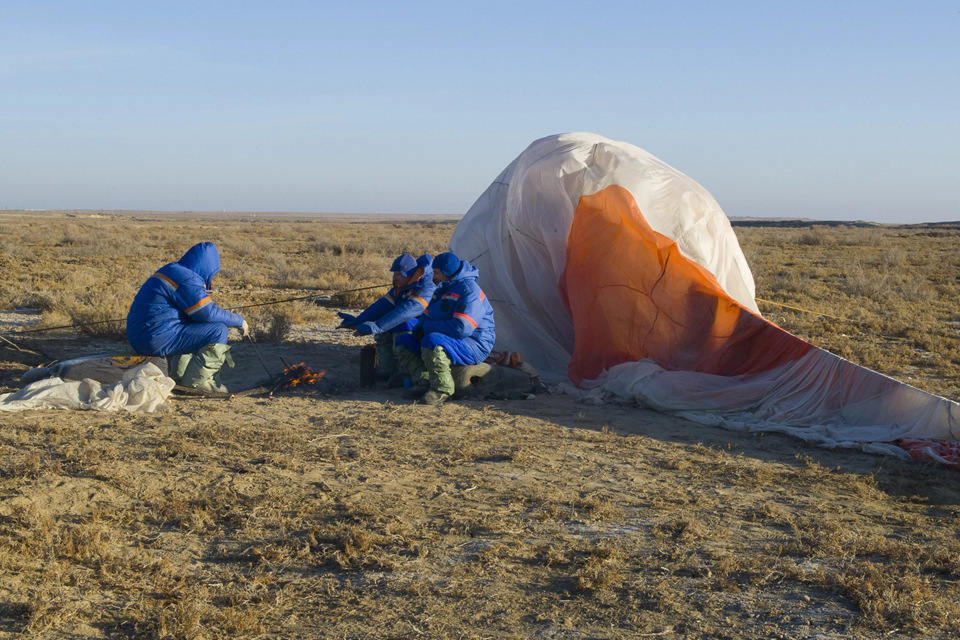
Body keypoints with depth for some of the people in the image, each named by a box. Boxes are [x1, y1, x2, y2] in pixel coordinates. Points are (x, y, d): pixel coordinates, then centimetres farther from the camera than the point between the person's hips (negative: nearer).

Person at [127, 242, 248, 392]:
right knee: (218, 330, -11)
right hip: (157, 338, -10)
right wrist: (239, 321, -2)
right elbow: (208, 313, -16)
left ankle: (180, 374, 18)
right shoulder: (187, 279, -14)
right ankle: (197, 380, -4)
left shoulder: (171, 271, 17)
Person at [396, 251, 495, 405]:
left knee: (432, 342, -37)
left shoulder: (470, 291, -20)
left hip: (473, 346, -10)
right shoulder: (443, 288, 10)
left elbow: (461, 328, -31)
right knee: (404, 341, 8)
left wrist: (429, 327, -19)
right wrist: (419, 329, -6)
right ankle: (424, 383, -10)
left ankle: (442, 388, -22)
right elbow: (427, 315, 20)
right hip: (446, 342, 10)